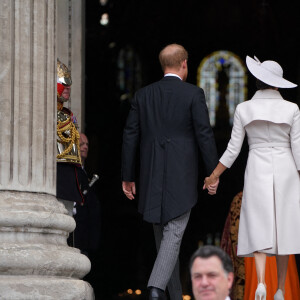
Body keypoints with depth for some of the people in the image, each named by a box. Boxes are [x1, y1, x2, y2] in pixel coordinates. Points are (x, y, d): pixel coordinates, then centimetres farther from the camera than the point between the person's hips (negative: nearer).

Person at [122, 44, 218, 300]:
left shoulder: (143, 95, 7)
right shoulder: (193, 94, -4)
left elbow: (130, 136, 6)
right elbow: (205, 135, -7)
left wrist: (127, 177, 12)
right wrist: (213, 173, -2)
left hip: (152, 177, 4)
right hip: (182, 178, -4)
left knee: (163, 236, 13)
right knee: (173, 233, -7)